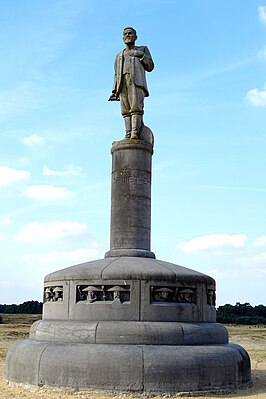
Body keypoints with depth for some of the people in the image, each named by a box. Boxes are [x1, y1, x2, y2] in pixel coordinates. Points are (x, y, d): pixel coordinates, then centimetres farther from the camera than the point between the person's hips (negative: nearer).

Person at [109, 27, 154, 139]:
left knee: (136, 107, -21)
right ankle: (128, 135, -21)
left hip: (137, 81, -3)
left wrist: (141, 55, -2)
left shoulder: (143, 49, 23)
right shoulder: (119, 56, 32)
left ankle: (135, 133, -31)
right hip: (123, 83, 3)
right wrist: (114, 91, 11)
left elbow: (150, 67, 13)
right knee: (126, 110, -12)